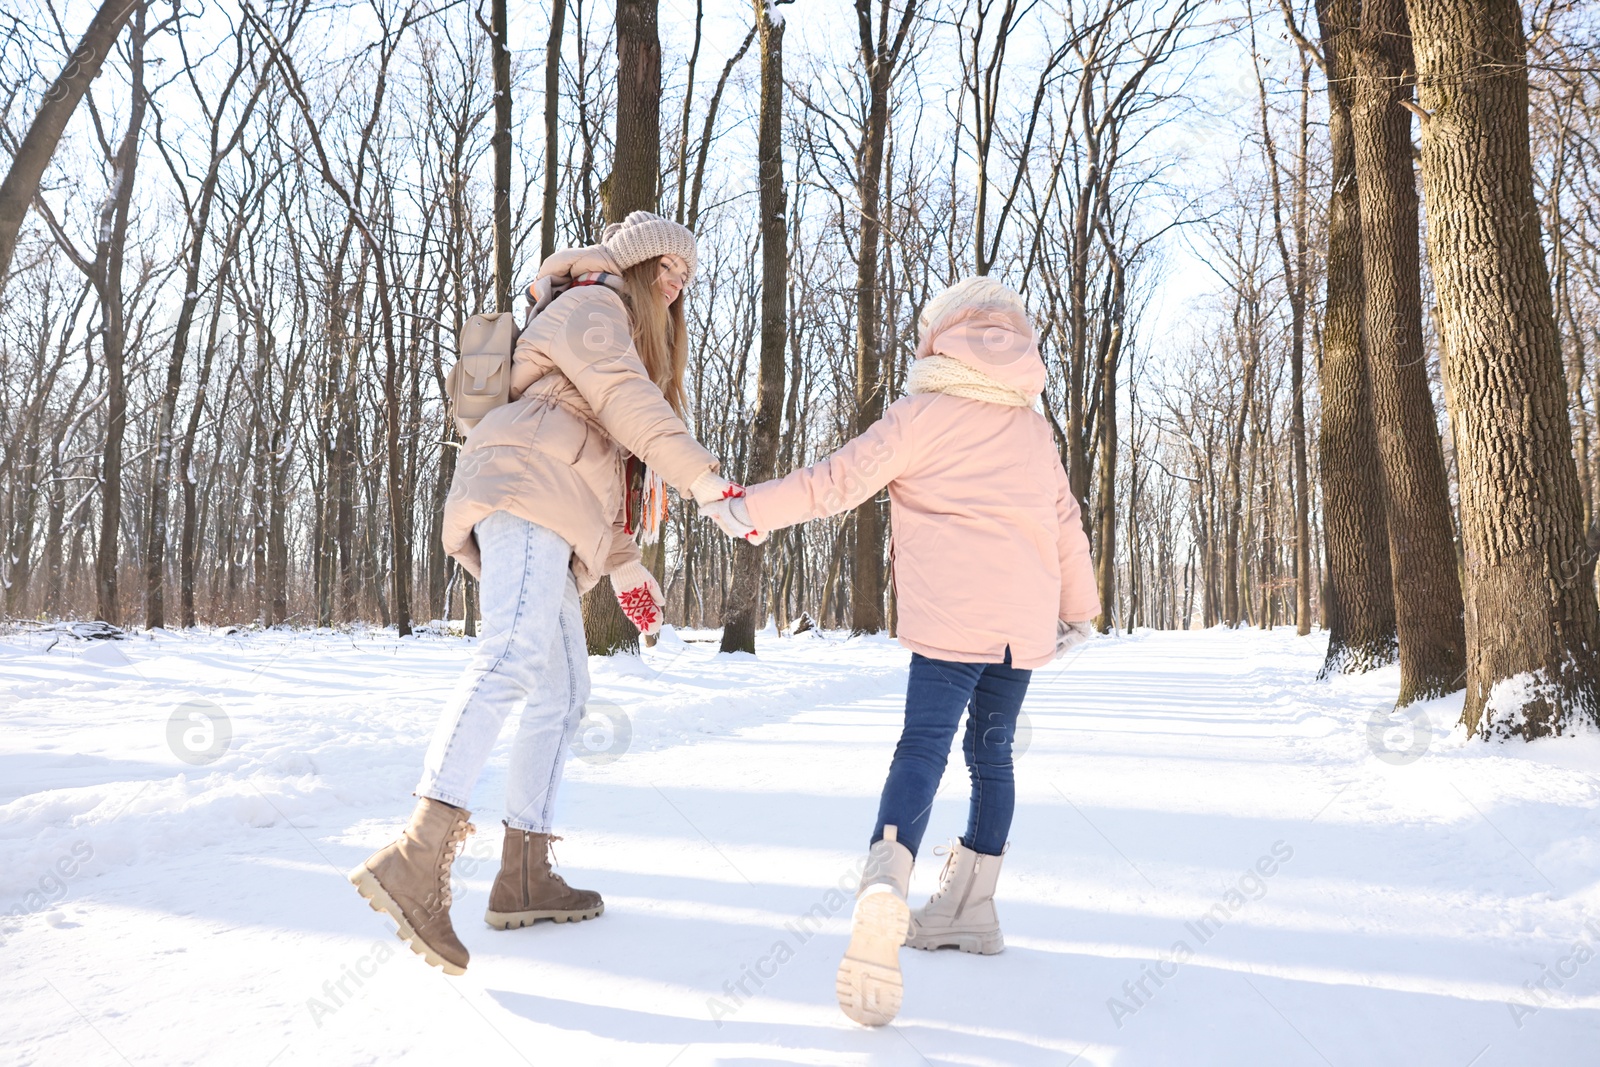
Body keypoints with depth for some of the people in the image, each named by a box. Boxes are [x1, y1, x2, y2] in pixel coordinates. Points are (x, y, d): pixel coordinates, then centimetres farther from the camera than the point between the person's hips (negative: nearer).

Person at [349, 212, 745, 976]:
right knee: (516, 653, -30)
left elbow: (603, 476, 33)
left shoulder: (629, 340, 36)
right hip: (524, 483, -11)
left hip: (551, 519, 11)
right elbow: (626, 402, -12)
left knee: (564, 691, 8)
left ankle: (523, 878, 10)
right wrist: (706, 480, -20)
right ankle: (418, 857, -44)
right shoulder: (592, 306, 7)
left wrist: (624, 566, 27)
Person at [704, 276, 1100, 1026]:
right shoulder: (1035, 428, 19)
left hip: (952, 615, -5)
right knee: (991, 750, 16)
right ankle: (970, 907, 25)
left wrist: (750, 510, 5)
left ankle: (885, 888, -34)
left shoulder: (923, 413, 2)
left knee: (923, 746, -11)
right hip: (1026, 621, 5)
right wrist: (1078, 609, 34)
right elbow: (1065, 523, 23)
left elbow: (839, 479, -2)